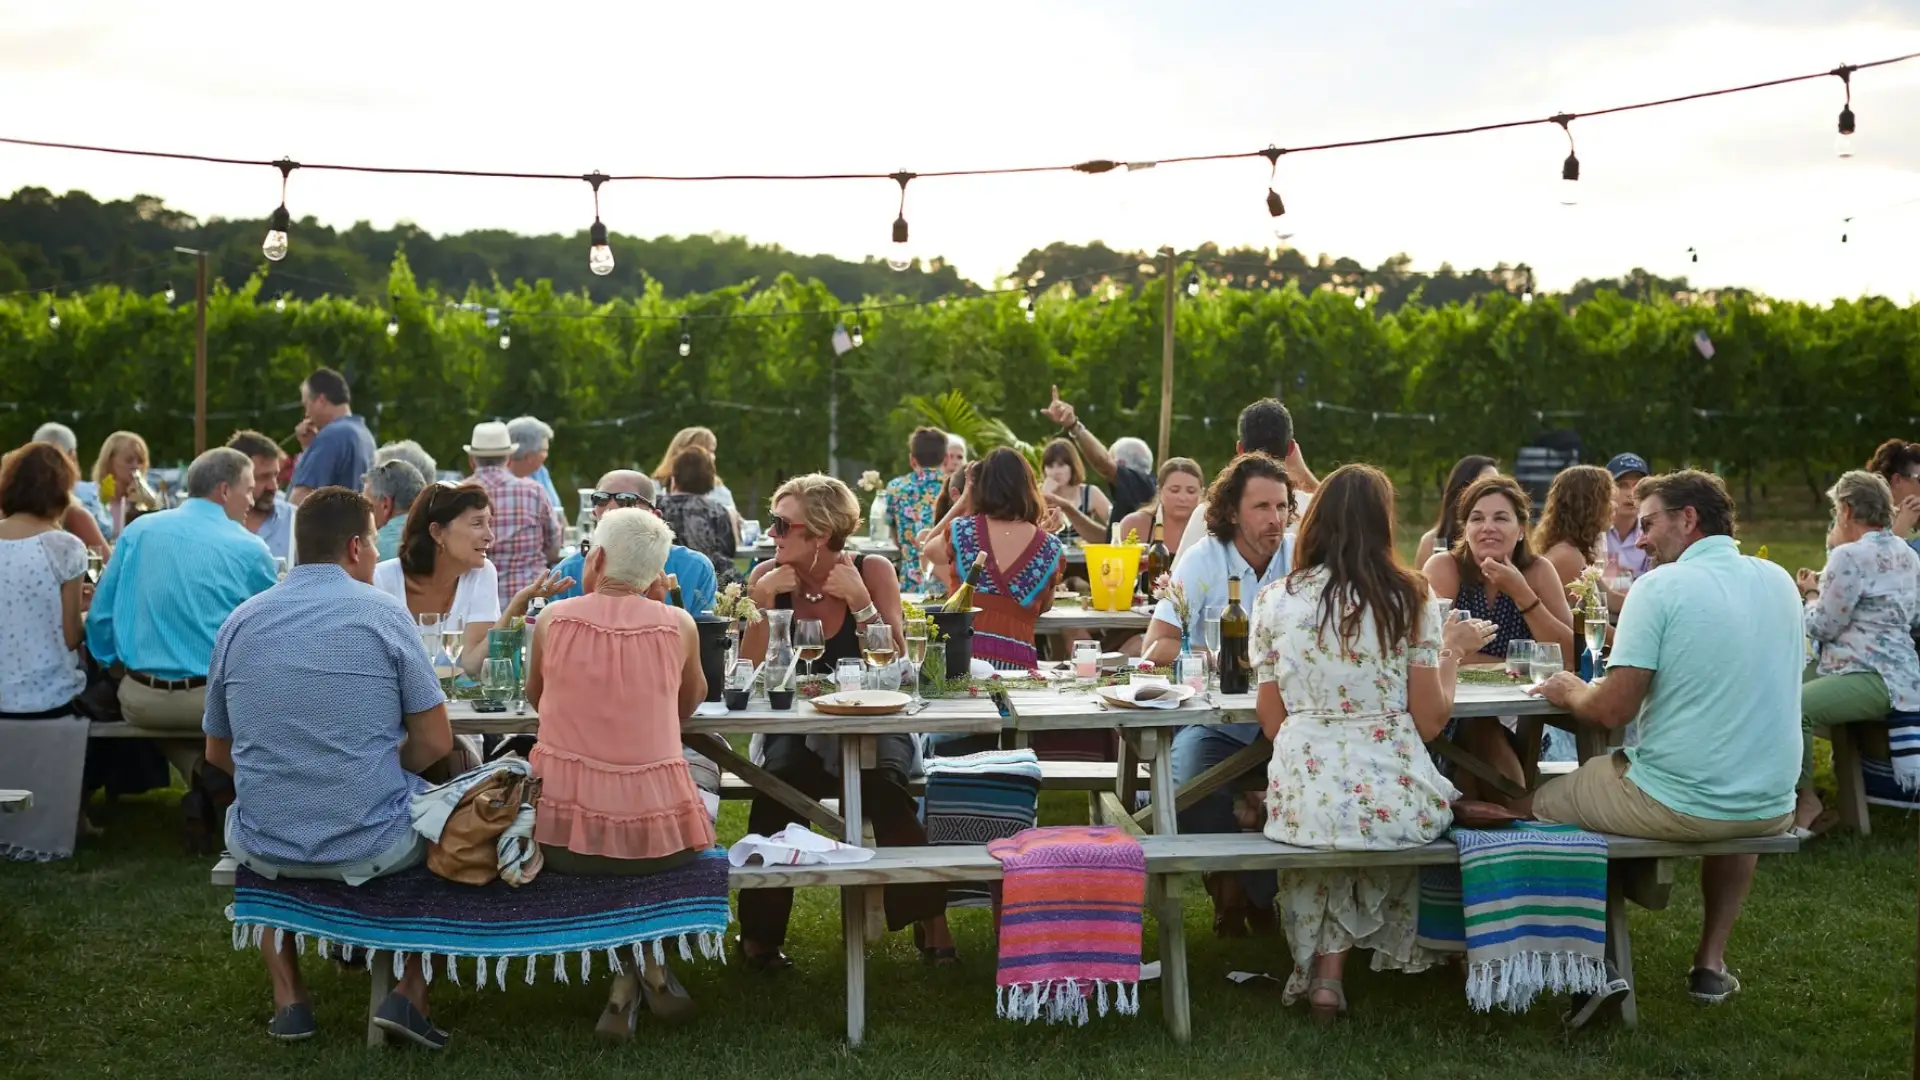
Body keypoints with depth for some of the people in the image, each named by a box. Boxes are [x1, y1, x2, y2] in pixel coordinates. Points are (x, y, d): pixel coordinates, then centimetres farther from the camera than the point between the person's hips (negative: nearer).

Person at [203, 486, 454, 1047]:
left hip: (264, 851, 3)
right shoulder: (382, 612, -7)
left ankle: (289, 998, 28)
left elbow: (218, 752, 12)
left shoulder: (241, 620, 3)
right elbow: (435, 744, -7)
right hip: (373, 848, -3)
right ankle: (410, 994, 14)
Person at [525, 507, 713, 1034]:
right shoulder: (678, 625, -3)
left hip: (561, 834, 0)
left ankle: (626, 983, 22)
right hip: (654, 834, 0)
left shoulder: (554, 619, -1)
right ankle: (646, 966, 22)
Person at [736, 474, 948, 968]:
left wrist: (860, 601, -20)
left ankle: (932, 920, -18)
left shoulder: (872, 572, -4)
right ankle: (758, 931, -16)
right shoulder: (768, 577, 0)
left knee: (883, 782, -32)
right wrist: (762, 603, -17)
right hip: (797, 728, 1)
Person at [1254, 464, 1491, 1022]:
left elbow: (1272, 722, 4)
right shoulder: (1408, 599, -3)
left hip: (1304, 799, 1)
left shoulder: (1275, 600, 0)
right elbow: (1430, 721, -1)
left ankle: (1323, 968, 27)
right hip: (1394, 801, -1)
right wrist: (1452, 649, 14)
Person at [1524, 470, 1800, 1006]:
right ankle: (1711, 963, 31)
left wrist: (1570, 692, 5)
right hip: (1773, 811, 6)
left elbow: (1614, 710, -17)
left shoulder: (1660, 587, -13)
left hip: (1675, 806, -6)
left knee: (1531, 804, 15)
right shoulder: (1779, 581, 6)